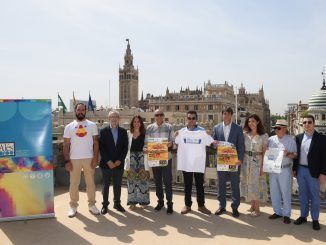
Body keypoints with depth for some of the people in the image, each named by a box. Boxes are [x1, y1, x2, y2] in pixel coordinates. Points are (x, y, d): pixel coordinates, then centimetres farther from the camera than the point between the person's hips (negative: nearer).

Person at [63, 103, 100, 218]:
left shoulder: (92, 125, 4)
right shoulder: (69, 127, 6)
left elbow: (96, 143, 2)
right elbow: (66, 145, 4)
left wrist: (95, 158, -7)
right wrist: (67, 161, -4)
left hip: (89, 158, 0)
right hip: (74, 159, 0)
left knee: (90, 182, 7)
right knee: (74, 183, 6)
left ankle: (92, 205, 18)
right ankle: (73, 206, 17)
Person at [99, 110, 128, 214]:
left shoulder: (123, 131, 5)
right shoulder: (103, 131, -2)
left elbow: (125, 147, 3)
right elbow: (101, 148, -6)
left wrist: (119, 160, -7)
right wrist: (108, 161, -12)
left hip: (119, 163, 2)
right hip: (106, 164, -2)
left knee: (118, 185, 10)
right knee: (106, 185, 7)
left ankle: (117, 203, 23)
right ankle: (105, 205, 19)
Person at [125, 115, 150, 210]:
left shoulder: (144, 133, 3)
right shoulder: (128, 134, 6)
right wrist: (127, 162, -1)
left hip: (142, 158, -1)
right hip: (131, 158, 1)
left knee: (143, 179, 3)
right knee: (131, 180, 3)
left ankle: (143, 201, 17)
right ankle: (132, 202, 13)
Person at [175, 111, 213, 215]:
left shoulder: (202, 131, -2)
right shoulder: (181, 131, 3)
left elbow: (212, 144, -3)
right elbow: (175, 144, 7)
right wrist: (175, 135, -10)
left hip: (198, 163, -1)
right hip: (186, 163, 1)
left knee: (200, 185, 8)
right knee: (187, 185, 11)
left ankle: (201, 205, 21)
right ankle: (187, 205, 23)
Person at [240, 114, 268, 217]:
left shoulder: (264, 136, -2)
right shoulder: (245, 134, 6)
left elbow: (264, 152, -4)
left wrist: (262, 166, -10)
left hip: (257, 162, -3)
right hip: (245, 161, 3)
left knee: (256, 184, 1)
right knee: (248, 184, 9)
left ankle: (257, 208, 14)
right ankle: (252, 206, 24)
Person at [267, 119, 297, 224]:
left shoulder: (291, 140, -3)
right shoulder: (271, 139, 8)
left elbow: (295, 155, -2)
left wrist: (288, 154, -22)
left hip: (284, 169, -4)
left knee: (285, 192, 2)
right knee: (274, 192, 11)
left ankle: (286, 214, 15)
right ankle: (277, 212, 25)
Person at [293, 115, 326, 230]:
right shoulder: (298, 137, 6)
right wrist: (294, 169, 8)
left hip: (313, 171, -4)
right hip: (300, 170, 4)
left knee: (314, 196, 6)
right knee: (303, 194, 13)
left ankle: (315, 219, 17)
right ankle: (303, 216, 25)